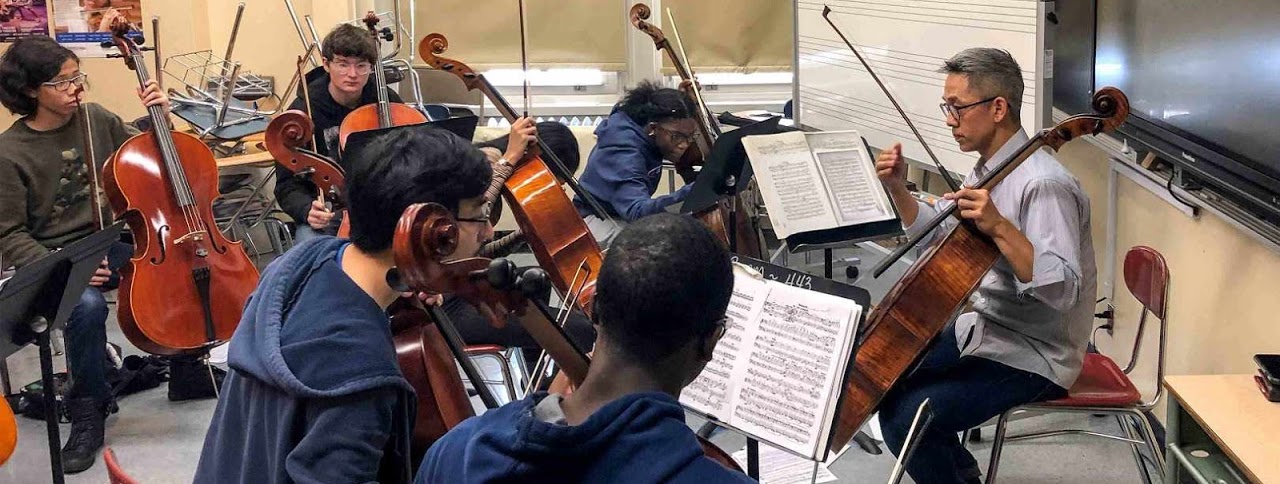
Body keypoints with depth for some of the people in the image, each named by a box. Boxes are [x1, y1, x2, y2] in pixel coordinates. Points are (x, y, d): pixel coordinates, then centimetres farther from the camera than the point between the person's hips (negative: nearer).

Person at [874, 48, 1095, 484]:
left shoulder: (1044, 185, -24)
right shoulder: (988, 169, 6)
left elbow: (1062, 289, -32)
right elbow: (937, 238, 18)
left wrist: (999, 226, -40)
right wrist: (898, 190, 4)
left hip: (1032, 358, -10)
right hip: (984, 330, 10)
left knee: (906, 418, -23)